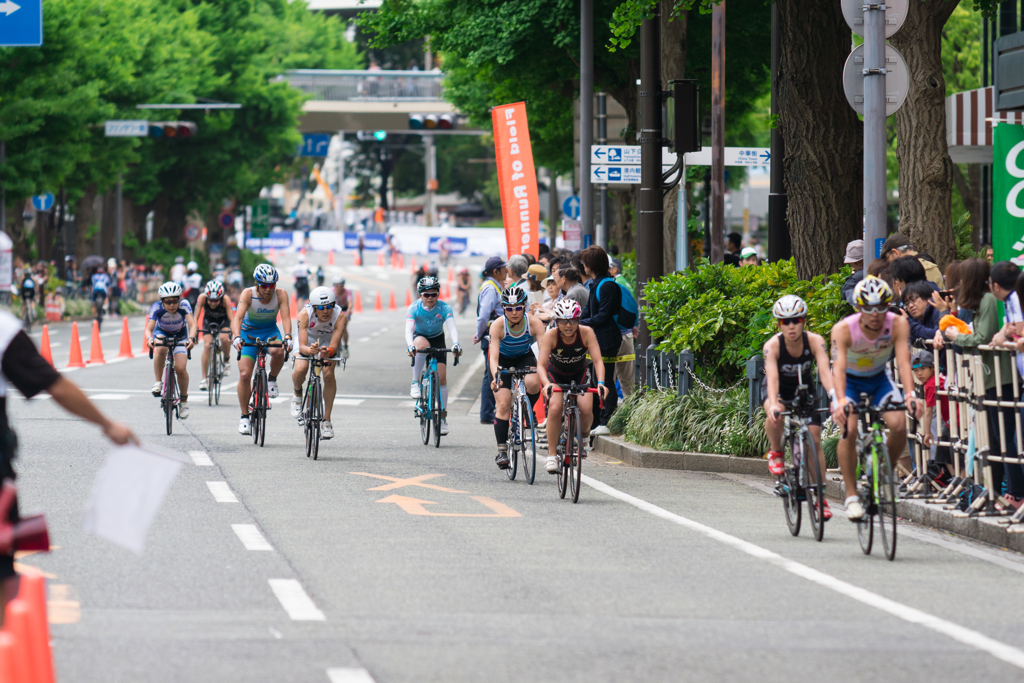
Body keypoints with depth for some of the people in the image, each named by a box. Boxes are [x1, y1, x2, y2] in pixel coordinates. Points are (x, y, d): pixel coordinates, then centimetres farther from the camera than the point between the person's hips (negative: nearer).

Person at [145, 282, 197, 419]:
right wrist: (149, 339, -57)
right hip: (162, 333, 0)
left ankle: (184, 400, 8)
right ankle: (158, 382, -20)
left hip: (180, 336, 0)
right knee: (161, 349, -37)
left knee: (181, 368, -15)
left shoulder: (184, 305, -30)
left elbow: (192, 324, -36)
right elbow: (149, 329, -35)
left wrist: (191, 338, -56)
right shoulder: (157, 308, -30)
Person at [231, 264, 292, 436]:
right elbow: (237, 317, -33)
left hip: (270, 331, 1)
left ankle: (272, 379, -3)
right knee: (245, 375, -12)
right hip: (249, 333, 0)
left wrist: (287, 337, -47)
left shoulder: (280, 294, -20)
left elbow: (286, 317, -29)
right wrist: (237, 337, -51)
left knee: (278, 351, -35)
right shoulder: (248, 294, -24)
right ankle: (244, 417, 3)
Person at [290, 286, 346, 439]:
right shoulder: (305, 314, -38)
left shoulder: (340, 316, -36)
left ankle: (326, 420, -3)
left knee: (329, 375, -18)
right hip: (308, 336, -1)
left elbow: (333, 346, -40)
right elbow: (302, 346, -42)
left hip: (328, 338, 1)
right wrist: (310, 350, -64)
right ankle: (297, 393, 12)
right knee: (300, 370, -25)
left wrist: (328, 352, -62)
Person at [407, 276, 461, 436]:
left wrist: (455, 344, -54)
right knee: (422, 345, -39)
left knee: (441, 376, -11)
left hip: (437, 340, 1)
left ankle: (443, 416, 0)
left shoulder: (444, 308, -22)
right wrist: (410, 345, -55)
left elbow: (452, 328, -35)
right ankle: (415, 383, -25)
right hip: (419, 337, -1)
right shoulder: (414, 308, -24)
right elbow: (408, 330, -35)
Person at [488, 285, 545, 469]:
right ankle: (502, 450, -4)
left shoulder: (534, 322, -28)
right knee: (503, 404, -12)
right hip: (503, 359, -1)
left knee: (533, 383, -32)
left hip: (525, 357, 1)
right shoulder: (498, 325, -30)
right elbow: (493, 357, -36)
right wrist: (495, 377, -54)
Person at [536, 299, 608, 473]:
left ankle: (584, 433, 13)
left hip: (579, 374, 1)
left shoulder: (586, 333, -24)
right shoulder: (550, 336, -27)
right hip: (555, 374, -1)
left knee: (586, 410, -23)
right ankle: (551, 455, -15)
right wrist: (547, 385, -52)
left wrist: (600, 383, -46)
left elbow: (598, 361, -29)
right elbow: (541, 365, -33)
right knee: (555, 408, -27)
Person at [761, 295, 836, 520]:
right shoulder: (772, 346, -30)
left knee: (814, 439, -8)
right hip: (778, 390, -2)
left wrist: (834, 397, -55)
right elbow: (772, 377, -42)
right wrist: (773, 405, -59)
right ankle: (775, 452, -7)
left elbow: (824, 370, -38)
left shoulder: (814, 341, -27)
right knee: (776, 415, -36)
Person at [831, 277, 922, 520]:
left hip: (879, 378, 2)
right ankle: (851, 496, -17)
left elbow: (903, 361, -35)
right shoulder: (843, 329, -30)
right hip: (849, 380, -2)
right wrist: (841, 401, -58)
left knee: (899, 425, -21)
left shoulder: (898, 325, -25)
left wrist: (910, 394, -51)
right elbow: (838, 366, -41)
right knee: (849, 429, -25)